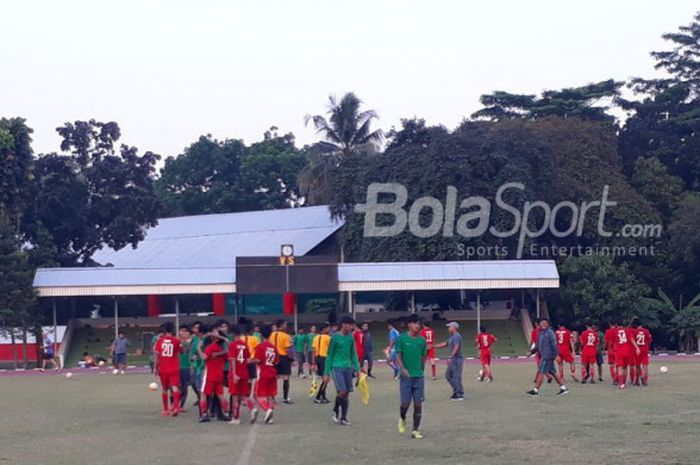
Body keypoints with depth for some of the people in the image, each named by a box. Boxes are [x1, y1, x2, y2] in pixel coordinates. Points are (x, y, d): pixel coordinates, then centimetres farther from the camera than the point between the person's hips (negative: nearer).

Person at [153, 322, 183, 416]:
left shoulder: (159, 340, -1)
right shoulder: (176, 341, -3)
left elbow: (156, 355, -4)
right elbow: (181, 351, 14)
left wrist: (155, 368, 1)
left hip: (163, 369, 1)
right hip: (174, 369, -1)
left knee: (164, 389, 13)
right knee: (175, 387, -6)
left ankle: (165, 410, 19)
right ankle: (176, 407, -27)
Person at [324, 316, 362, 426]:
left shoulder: (351, 337, 8)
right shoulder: (335, 337, -7)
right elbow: (329, 356, -3)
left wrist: (357, 369, 8)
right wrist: (327, 373, -5)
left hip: (348, 368, 5)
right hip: (337, 367, -5)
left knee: (347, 393, 3)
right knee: (342, 391, -16)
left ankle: (343, 418, 11)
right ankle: (336, 410, 10)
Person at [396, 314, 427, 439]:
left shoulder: (422, 340, 6)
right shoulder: (402, 338, -4)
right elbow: (398, 356, -6)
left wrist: (420, 370, 12)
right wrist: (403, 369, -20)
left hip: (419, 376, 3)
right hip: (406, 376, -3)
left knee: (418, 404, 0)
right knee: (405, 403, -3)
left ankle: (415, 430, 7)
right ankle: (402, 419, 29)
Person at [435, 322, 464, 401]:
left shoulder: (456, 336, -14)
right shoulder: (451, 337, 18)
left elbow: (456, 348, -25)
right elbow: (444, 344, 27)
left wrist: (450, 357, -32)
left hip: (457, 359, -11)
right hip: (453, 360, 11)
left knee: (456, 377, -8)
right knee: (448, 375, 15)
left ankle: (460, 395, -2)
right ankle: (456, 392, 21)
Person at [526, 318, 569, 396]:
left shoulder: (549, 332, -11)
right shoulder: (541, 333, 17)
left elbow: (554, 344, -17)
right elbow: (538, 346, 26)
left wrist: (555, 355, -22)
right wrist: (532, 352, 21)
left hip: (547, 356, -9)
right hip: (544, 356, 9)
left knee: (541, 372, -5)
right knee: (553, 373, 10)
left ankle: (536, 390, 0)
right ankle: (563, 388, 12)